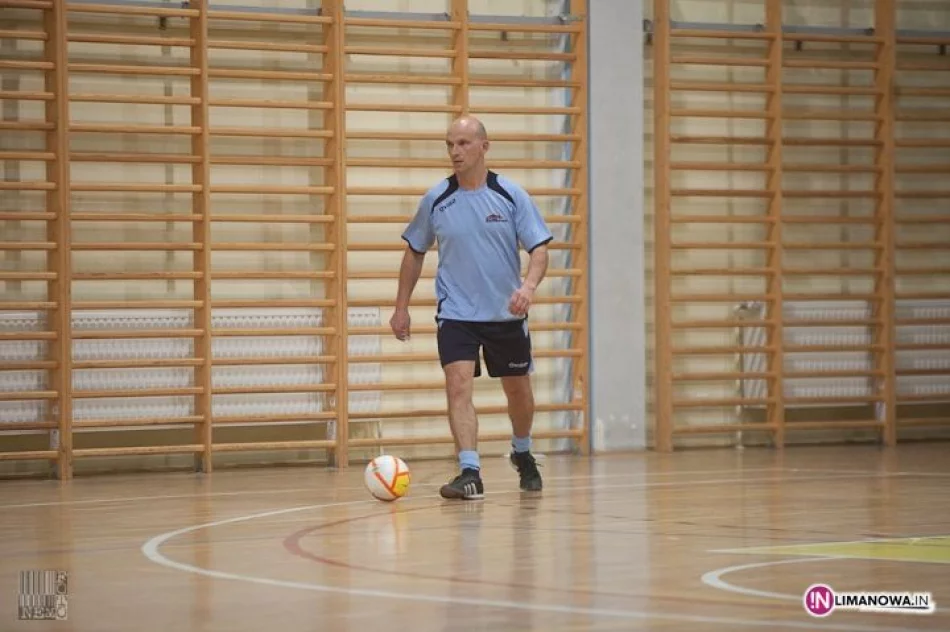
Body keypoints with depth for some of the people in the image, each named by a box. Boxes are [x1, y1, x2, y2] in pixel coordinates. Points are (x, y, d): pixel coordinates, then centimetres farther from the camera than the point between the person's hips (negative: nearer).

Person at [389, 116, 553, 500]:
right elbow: (415, 252, 10)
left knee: (518, 391, 14)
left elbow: (539, 249, -7)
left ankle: (523, 454, 41)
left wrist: (529, 285, -27)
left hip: (506, 314, 1)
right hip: (455, 314, 0)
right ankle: (470, 473, -22)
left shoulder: (511, 195, -7)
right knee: (459, 385, -19)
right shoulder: (435, 200, -3)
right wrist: (401, 307, 9)